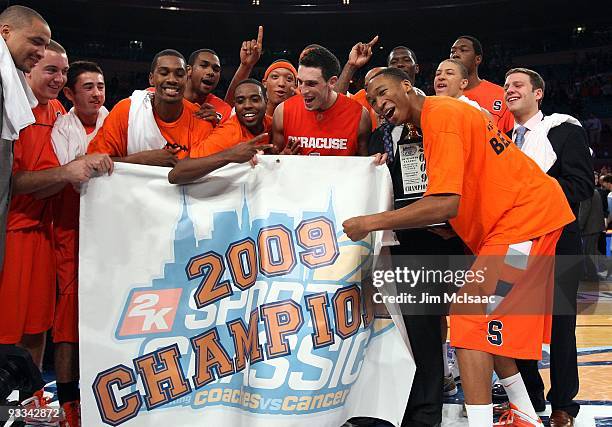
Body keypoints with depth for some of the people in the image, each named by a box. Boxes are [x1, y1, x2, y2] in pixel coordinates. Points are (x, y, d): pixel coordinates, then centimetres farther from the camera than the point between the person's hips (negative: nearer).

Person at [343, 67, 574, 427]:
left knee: (471, 316, -15)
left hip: (524, 216, -10)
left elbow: (446, 205, -28)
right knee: (494, 326, 16)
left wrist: (370, 222, -23)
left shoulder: (440, 116, -18)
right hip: (533, 213, 10)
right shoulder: (444, 111, 13)